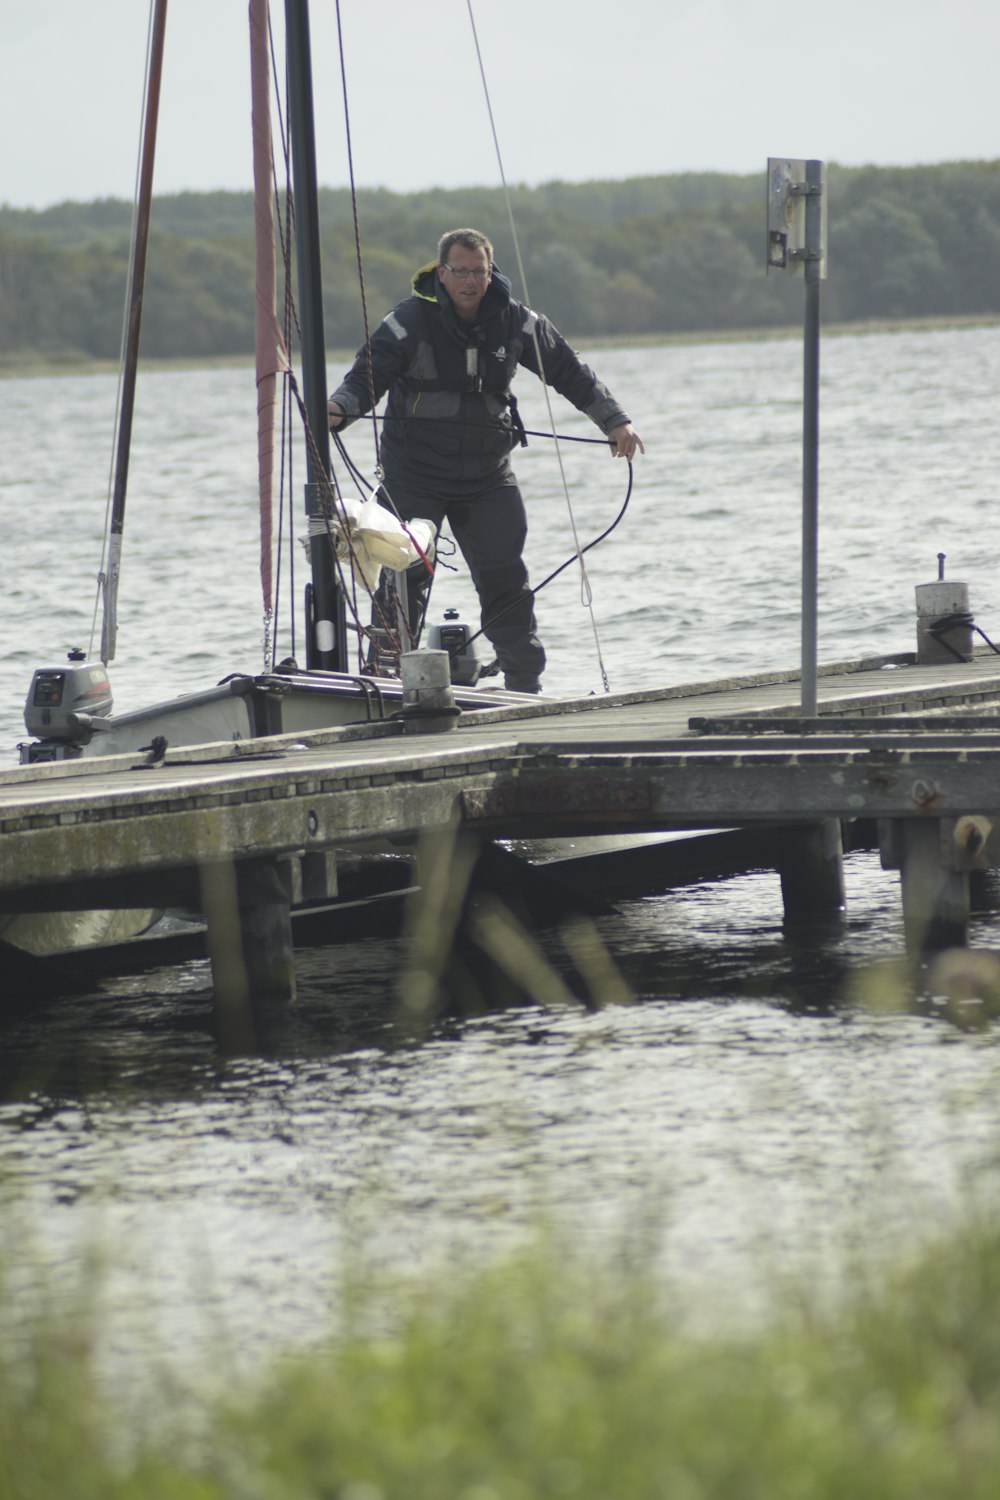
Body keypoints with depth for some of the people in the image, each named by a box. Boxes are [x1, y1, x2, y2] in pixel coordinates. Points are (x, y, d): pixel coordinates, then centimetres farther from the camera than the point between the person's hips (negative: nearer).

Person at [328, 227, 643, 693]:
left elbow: (568, 371, 9)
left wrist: (614, 421, 4)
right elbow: (367, 375, -17)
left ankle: (526, 686, 11)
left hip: (487, 477, 3)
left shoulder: (515, 322, 0)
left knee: (506, 580, 2)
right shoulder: (409, 320, -11)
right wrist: (338, 409, -38)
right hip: (414, 475, -3)